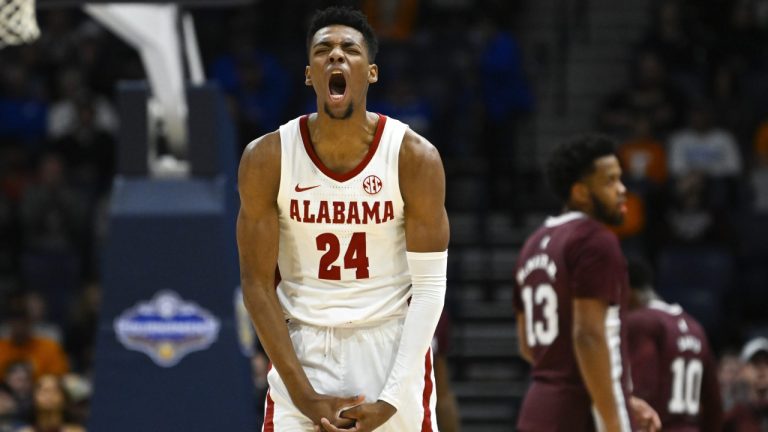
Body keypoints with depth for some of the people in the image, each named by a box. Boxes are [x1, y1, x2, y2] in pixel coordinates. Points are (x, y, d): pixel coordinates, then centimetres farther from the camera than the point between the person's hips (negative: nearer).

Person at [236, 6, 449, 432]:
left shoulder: (415, 158, -9)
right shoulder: (267, 158, -7)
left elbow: (430, 285, -7)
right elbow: (257, 283, -5)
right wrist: (305, 396, -11)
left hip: (391, 345, 0)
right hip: (301, 349, 1)